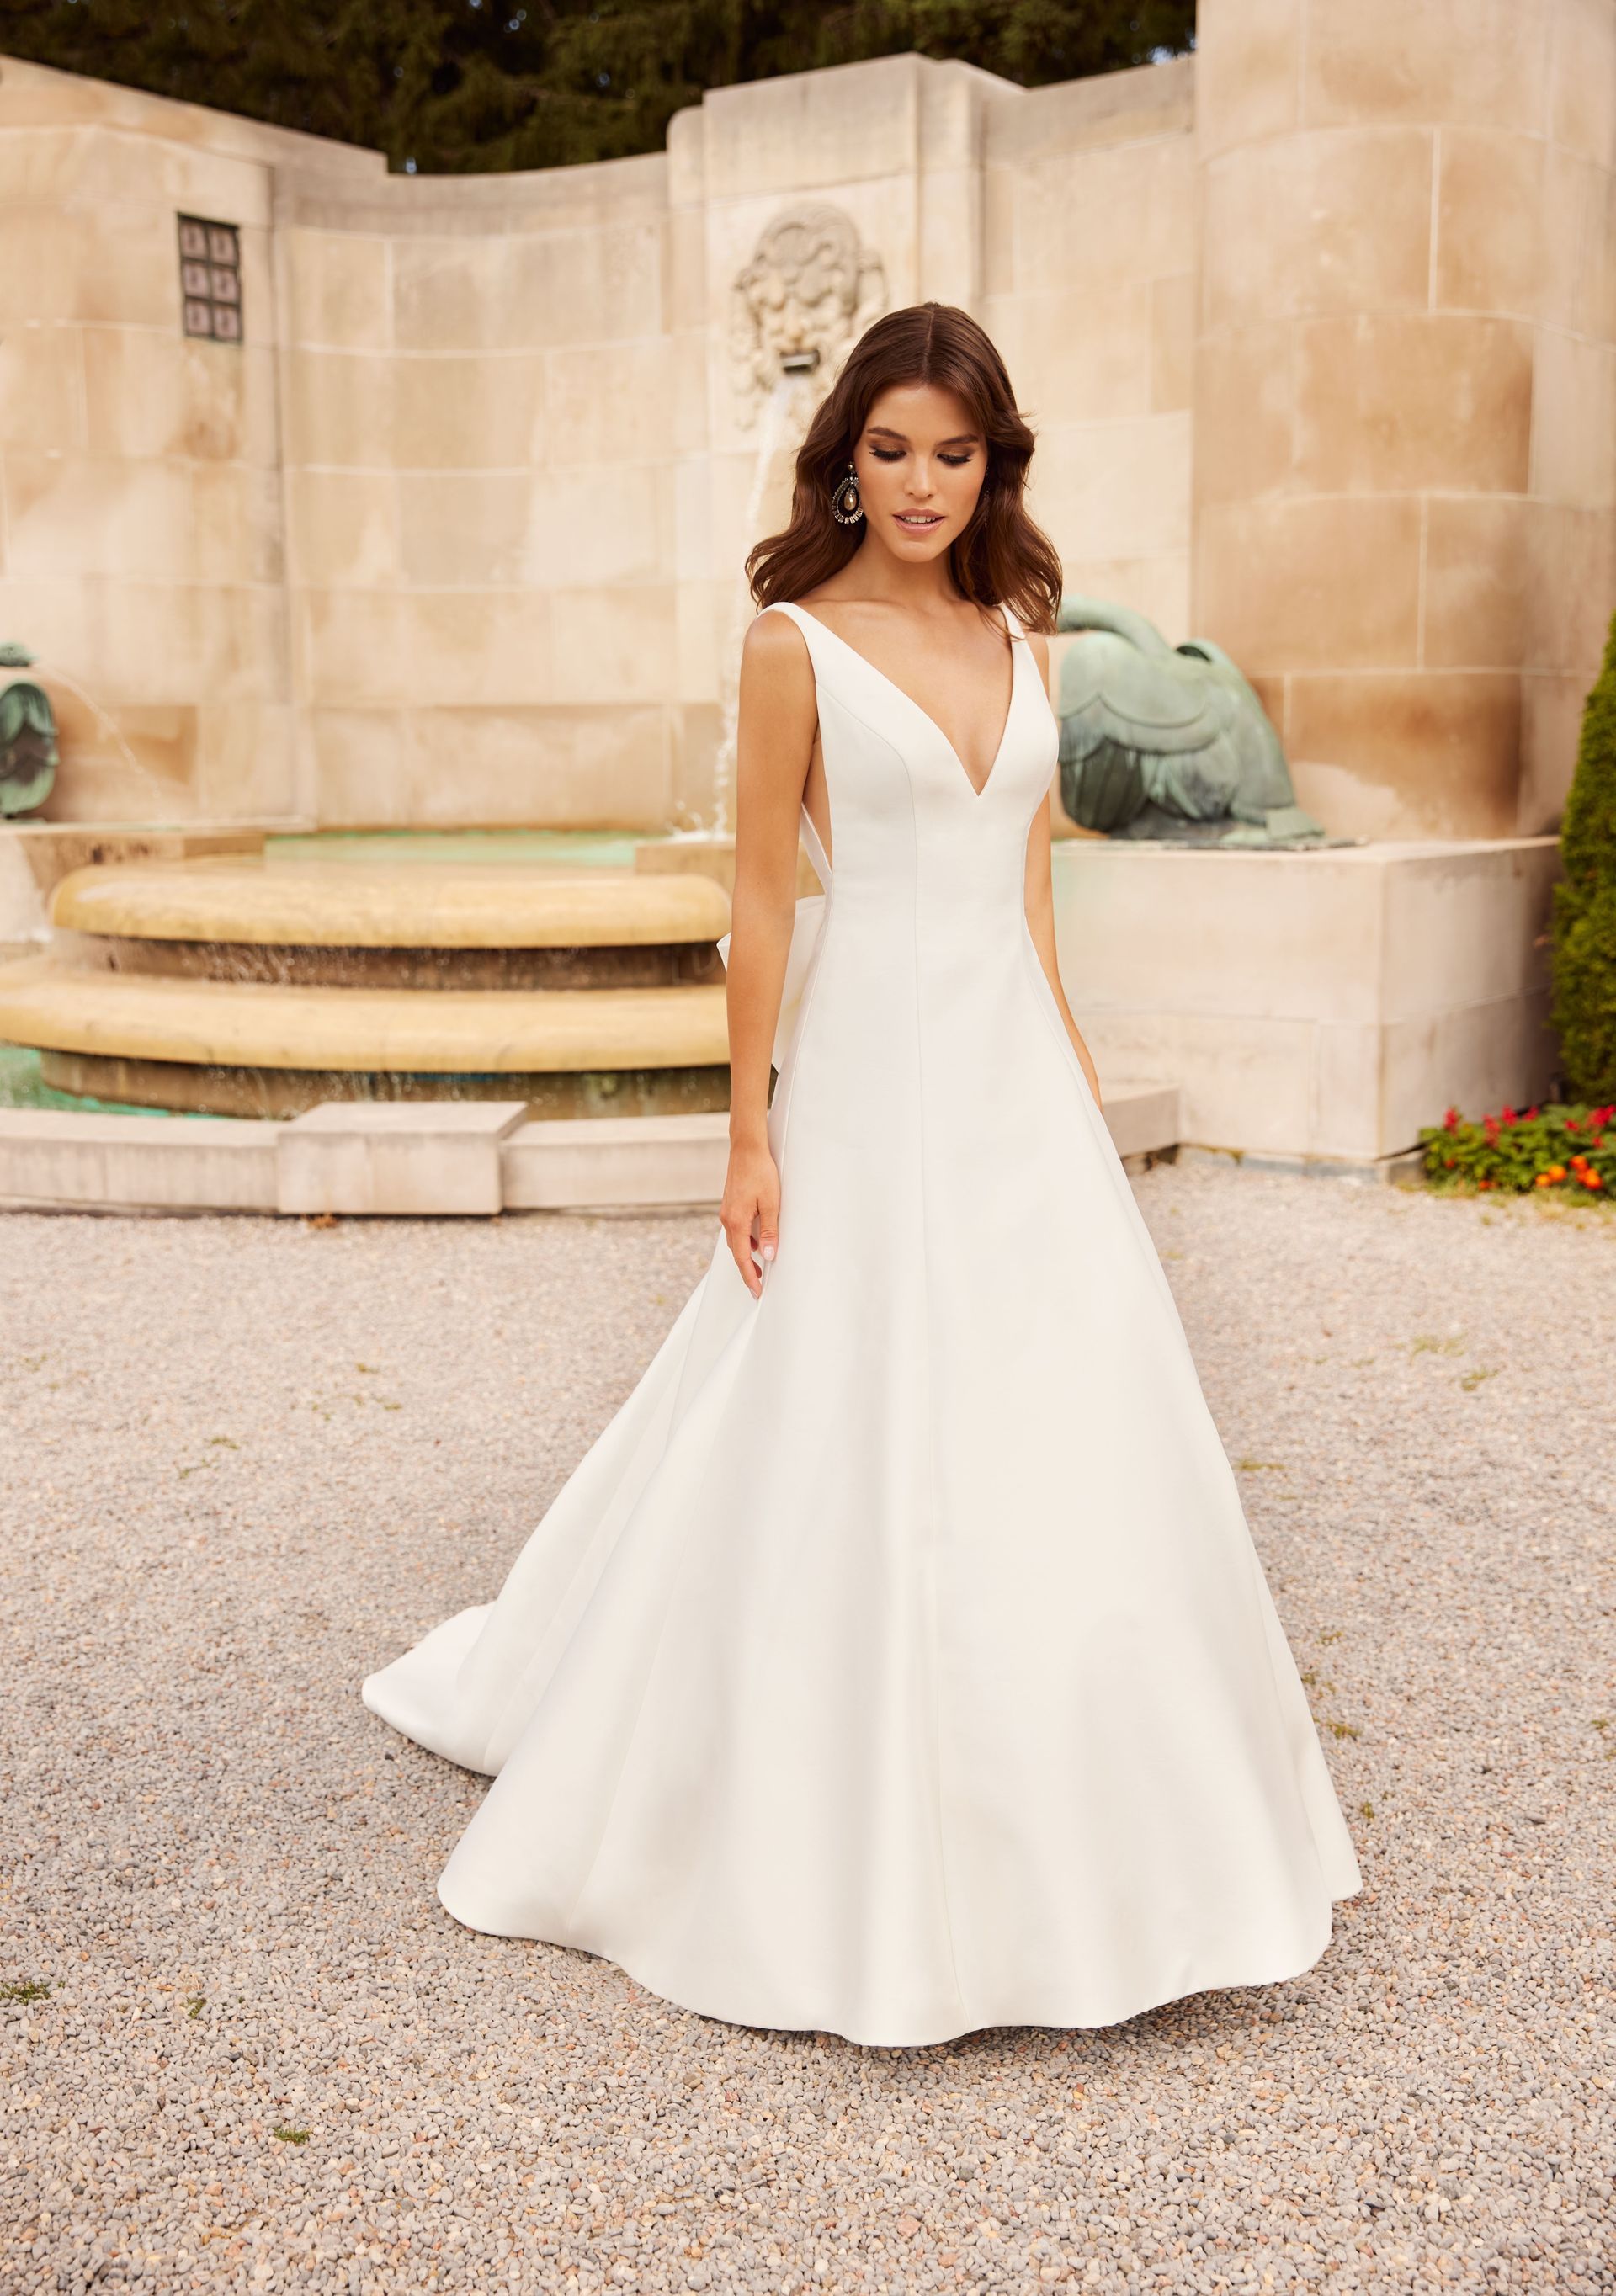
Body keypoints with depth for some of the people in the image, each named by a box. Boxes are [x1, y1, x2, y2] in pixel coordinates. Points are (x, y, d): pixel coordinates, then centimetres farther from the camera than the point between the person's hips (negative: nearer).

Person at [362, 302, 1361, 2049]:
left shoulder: (1017, 636, 11)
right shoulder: (795, 645, -6)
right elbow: (762, 902, -7)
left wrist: (1071, 1060, 15)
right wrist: (750, 1137, -10)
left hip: (1018, 1070, 6)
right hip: (874, 1072, -6)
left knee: (1062, 1433, 10)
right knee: (857, 1448, 0)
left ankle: (1062, 1827, 28)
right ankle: (852, 1861, 18)